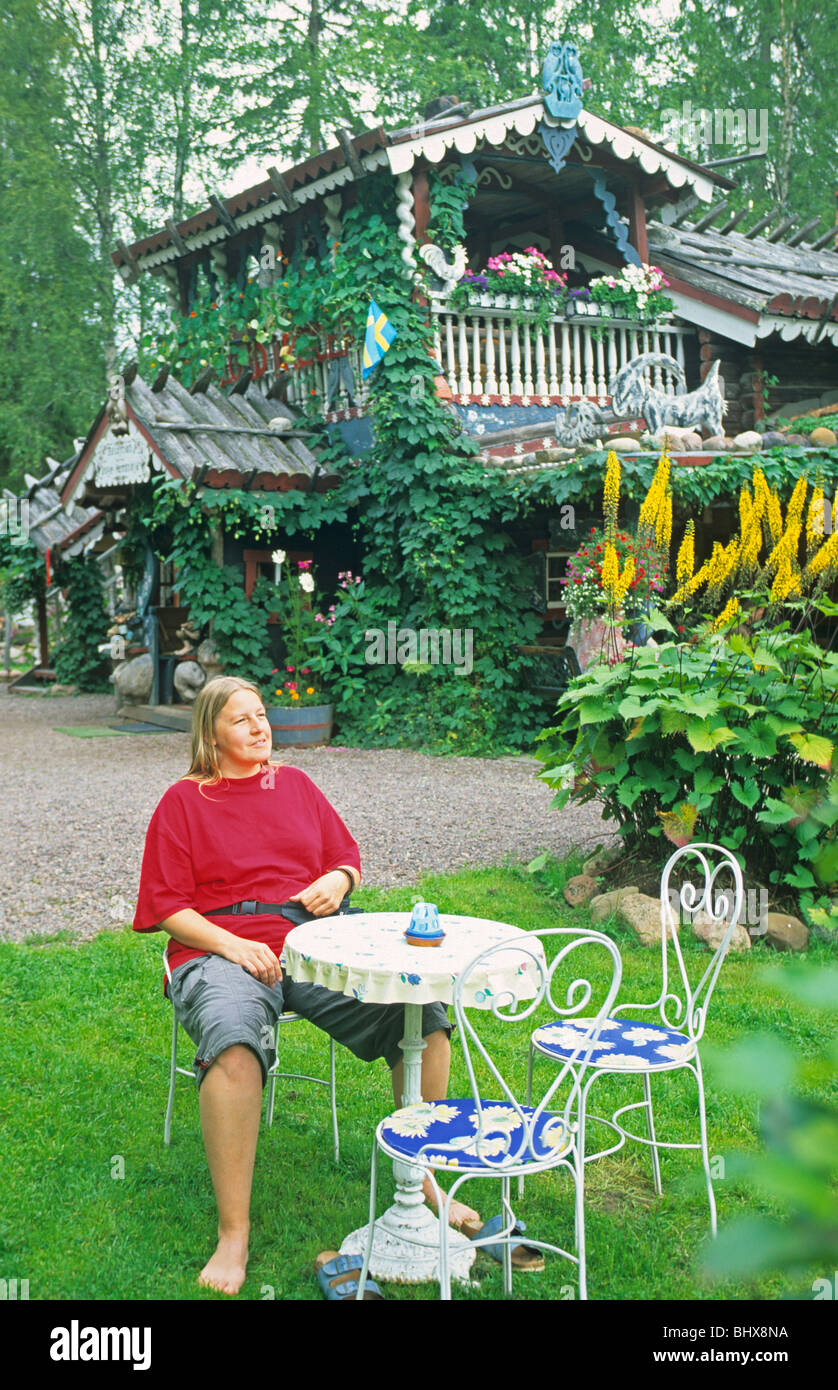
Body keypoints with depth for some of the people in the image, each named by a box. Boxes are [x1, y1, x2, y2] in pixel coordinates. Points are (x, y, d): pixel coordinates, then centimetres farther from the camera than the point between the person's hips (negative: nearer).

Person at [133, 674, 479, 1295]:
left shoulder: (295, 784, 21)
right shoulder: (183, 801, 10)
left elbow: (348, 858, 26)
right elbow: (168, 905, 4)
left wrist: (338, 880, 1)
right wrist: (231, 944, -12)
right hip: (222, 950, -3)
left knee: (424, 1013, -22)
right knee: (234, 1044, -39)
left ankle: (422, 1181, -6)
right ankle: (234, 1236, -29)